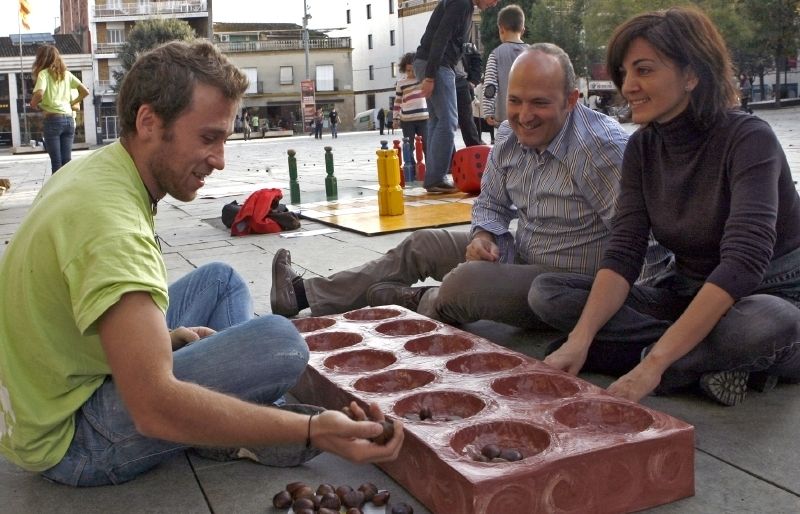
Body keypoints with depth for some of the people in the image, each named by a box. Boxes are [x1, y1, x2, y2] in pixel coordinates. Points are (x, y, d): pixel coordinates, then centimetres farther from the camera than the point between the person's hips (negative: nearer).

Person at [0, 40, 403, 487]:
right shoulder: (110, 222, -30)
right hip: (67, 437, -10)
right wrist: (311, 430, -41)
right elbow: (153, 408, -38)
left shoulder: (94, 170, 1)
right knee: (278, 342, -27)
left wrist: (168, 337, 0)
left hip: (48, 395, 10)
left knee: (221, 279, 15)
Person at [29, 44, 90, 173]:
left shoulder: (44, 73, -4)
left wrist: (33, 104, 0)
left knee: (56, 162, -2)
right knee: (67, 161, 7)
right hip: (69, 119, 5)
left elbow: (39, 94, -19)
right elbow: (85, 91, 9)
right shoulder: (66, 73, 12)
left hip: (53, 119, -5)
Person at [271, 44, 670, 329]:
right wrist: (484, 235, -8)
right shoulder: (509, 136, -2)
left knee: (465, 281, -29)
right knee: (422, 245, 10)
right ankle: (305, 294, 16)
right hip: (519, 254, 8)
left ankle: (419, 306, 8)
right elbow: (491, 202, 12)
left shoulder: (602, 147, -27)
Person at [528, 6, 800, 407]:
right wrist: (580, 340, -26)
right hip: (687, 295, 7)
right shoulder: (643, 148, 0)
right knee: (546, 293, -12)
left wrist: (653, 363, -37)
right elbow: (623, 253, -9)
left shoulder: (748, 139, -18)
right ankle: (717, 359, -17)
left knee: (766, 326, -42)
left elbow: (744, 262, -29)